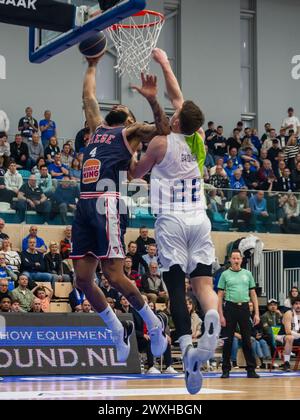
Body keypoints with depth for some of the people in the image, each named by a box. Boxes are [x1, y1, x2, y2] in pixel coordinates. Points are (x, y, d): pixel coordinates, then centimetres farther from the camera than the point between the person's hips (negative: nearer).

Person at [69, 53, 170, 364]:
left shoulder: (131, 131, 12)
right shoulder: (98, 128, 29)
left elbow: (162, 129, -5)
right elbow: (89, 97, 42)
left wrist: (152, 100, -19)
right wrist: (92, 65, 47)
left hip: (105, 203, -7)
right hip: (84, 206, 7)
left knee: (113, 274, -12)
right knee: (83, 278, 2)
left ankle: (154, 325, 6)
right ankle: (119, 332, 16)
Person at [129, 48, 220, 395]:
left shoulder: (161, 143, -5)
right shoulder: (198, 139, 7)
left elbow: (135, 173, 9)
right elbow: (177, 97, 20)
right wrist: (164, 63, 28)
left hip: (171, 221, -3)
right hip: (199, 220, 4)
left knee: (176, 286, -5)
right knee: (203, 281, -1)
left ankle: (187, 346, -23)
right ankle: (212, 321, -32)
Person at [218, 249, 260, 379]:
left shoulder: (247, 274, 10)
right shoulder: (225, 275, 3)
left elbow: (253, 295, 10)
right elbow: (220, 296, 1)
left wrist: (256, 313, 2)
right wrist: (221, 315, -6)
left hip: (244, 308, 2)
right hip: (230, 308, -2)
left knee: (247, 340, 2)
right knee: (228, 341, 1)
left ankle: (251, 369, 6)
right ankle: (226, 370, 8)